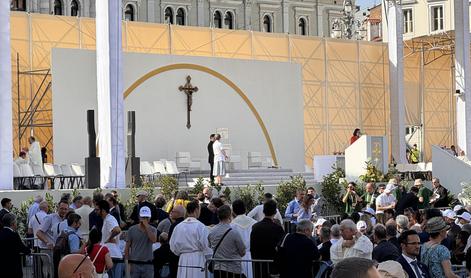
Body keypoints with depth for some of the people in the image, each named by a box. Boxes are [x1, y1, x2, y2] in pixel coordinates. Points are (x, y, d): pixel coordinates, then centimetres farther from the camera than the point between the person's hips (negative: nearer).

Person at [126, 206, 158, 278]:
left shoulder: (153, 230, 4)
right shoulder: (132, 230, 4)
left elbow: (153, 240, -19)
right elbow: (127, 246, 6)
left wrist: (147, 226, -16)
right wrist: (128, 262, 0)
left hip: (148, 264, 0)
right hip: (135, 264, 0)